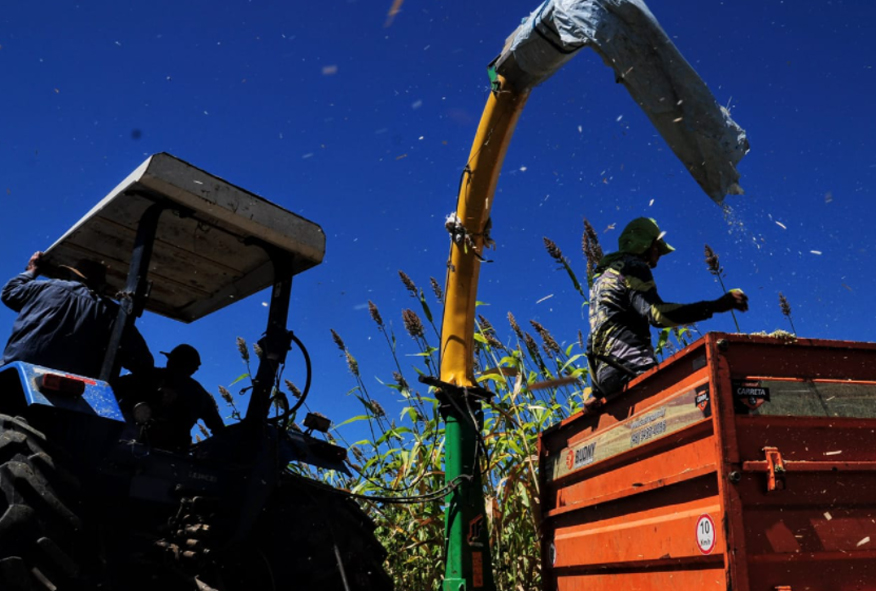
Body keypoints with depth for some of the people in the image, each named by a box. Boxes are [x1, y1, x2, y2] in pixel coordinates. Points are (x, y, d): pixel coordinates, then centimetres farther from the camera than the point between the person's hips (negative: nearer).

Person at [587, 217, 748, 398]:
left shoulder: (603, 276, 33)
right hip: (630, 366, -9)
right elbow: (657, 313, -13)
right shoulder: (632, 266, 6)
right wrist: (715, 306, -14)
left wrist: (598, 390, 28)